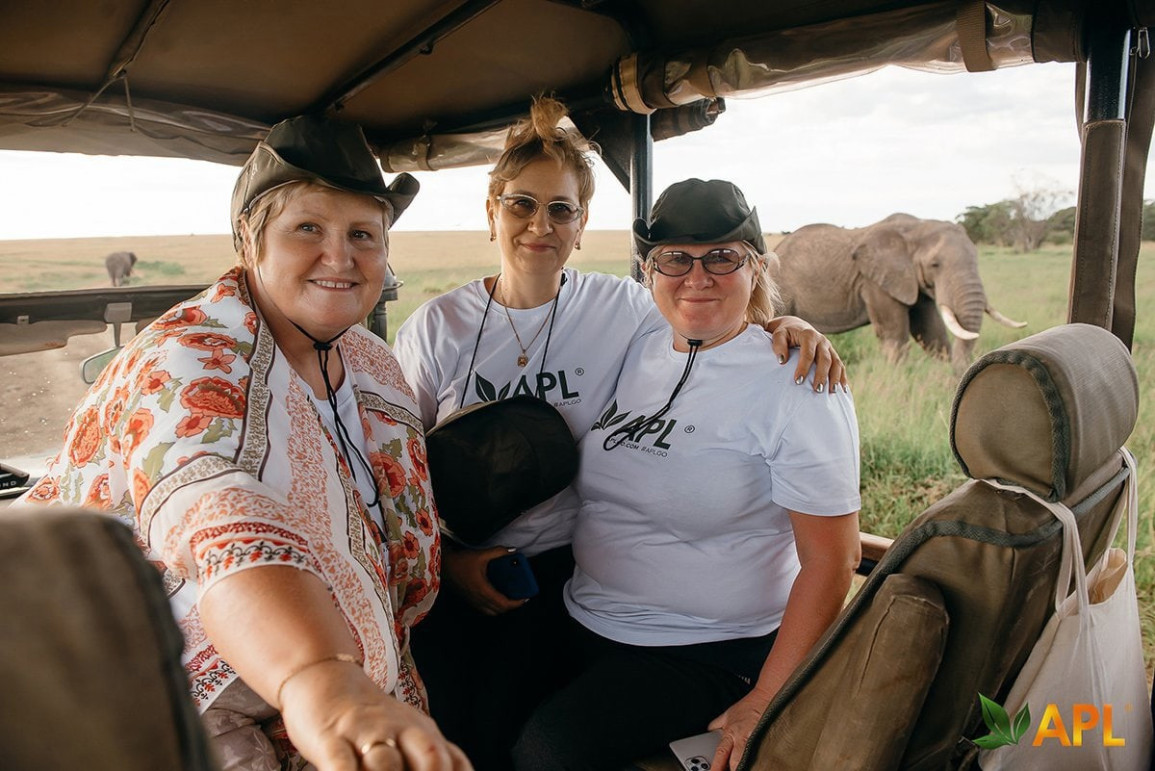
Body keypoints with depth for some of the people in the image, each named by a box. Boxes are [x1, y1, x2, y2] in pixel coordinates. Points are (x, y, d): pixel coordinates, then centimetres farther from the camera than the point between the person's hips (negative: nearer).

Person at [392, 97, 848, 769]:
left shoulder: (620, 308, -3)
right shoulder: (435, 328, -1)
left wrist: (787, 325, -16)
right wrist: (449, 561, -7)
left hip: (566, 558, 0)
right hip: (451, 563, 1)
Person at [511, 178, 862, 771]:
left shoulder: (798, 387, -14)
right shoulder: (636, 352, 4)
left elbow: (830, 560, -14)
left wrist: (765, 705, -14)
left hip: (707, 652, -5)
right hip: (581, 625, 6)